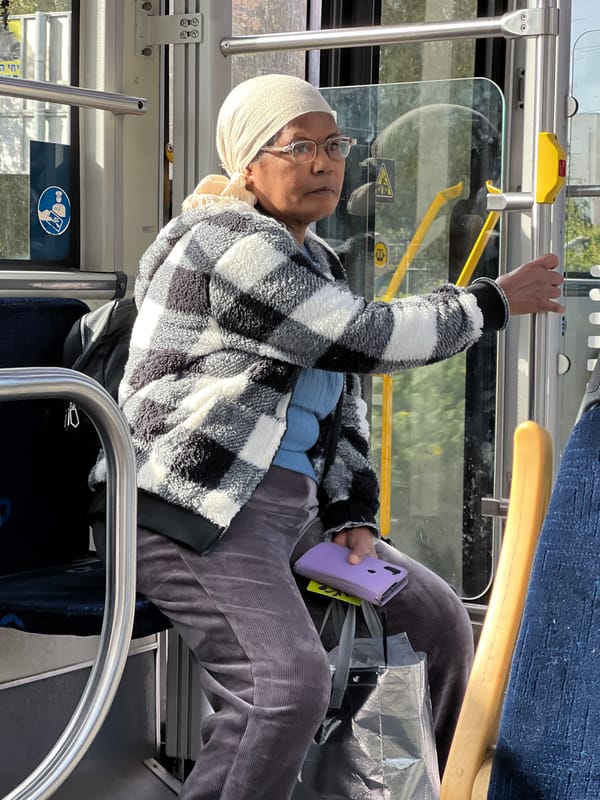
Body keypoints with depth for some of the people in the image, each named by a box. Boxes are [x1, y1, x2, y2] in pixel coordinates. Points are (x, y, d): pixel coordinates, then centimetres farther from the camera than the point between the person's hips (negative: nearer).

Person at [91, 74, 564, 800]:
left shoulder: (315, 261, 17)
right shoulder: (234, 248, -14)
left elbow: (342, 399, 18)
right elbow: (367, 340, -17)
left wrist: (354, 516, 5)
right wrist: (494, 302, -4)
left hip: (288, 508, 10)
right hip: (190, 510, -10)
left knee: (440, 619, 12)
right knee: (290, 681, -31)